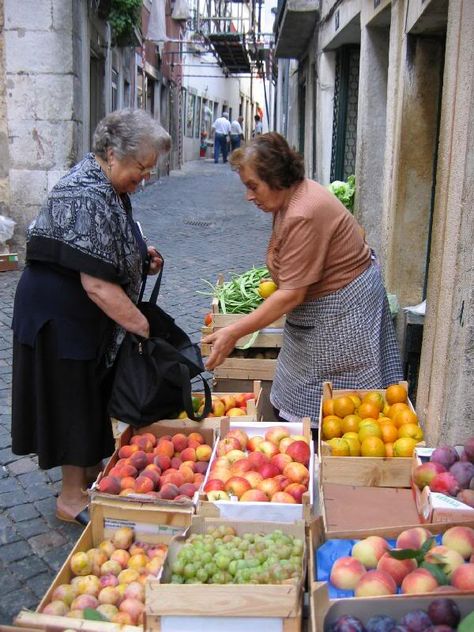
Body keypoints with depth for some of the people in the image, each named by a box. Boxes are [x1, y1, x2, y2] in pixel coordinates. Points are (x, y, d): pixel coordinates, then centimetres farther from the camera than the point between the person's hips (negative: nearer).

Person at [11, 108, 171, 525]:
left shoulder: (107, 186, 5)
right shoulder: (86, 197, -27)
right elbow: (96, 284, -30)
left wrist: (142, 256, 4)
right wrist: (144, 328, -26)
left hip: (89, 318, 10)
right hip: (62, 318, -10)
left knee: (96, 396, 19)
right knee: (75, 400, 3)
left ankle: (93, 475, 36)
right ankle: (72, 498, 19)